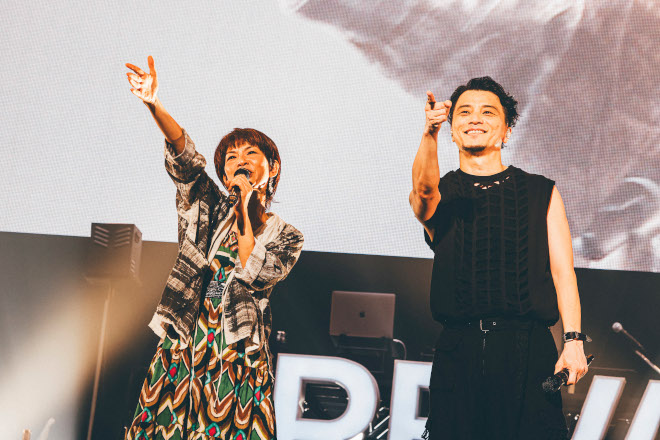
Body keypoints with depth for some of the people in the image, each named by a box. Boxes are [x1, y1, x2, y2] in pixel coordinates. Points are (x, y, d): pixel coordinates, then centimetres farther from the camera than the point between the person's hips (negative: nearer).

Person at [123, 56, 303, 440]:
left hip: (238, 355, -1)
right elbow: (185, 158, -8)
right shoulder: (209, 209, 10)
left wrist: (246, 212, -4)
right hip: (184, 347, 1)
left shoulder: (287, 237, 7)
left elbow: (253, 277, -10)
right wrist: (154, 104, -25)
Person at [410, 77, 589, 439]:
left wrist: (573, 341, -8)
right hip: (458, 351, 0)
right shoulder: (440, 193, 11)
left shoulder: (542, 192, 13)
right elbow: (424, 188, -15)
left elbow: (562, 271, 6)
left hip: (528, 350, 0)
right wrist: (429, 134, -35)